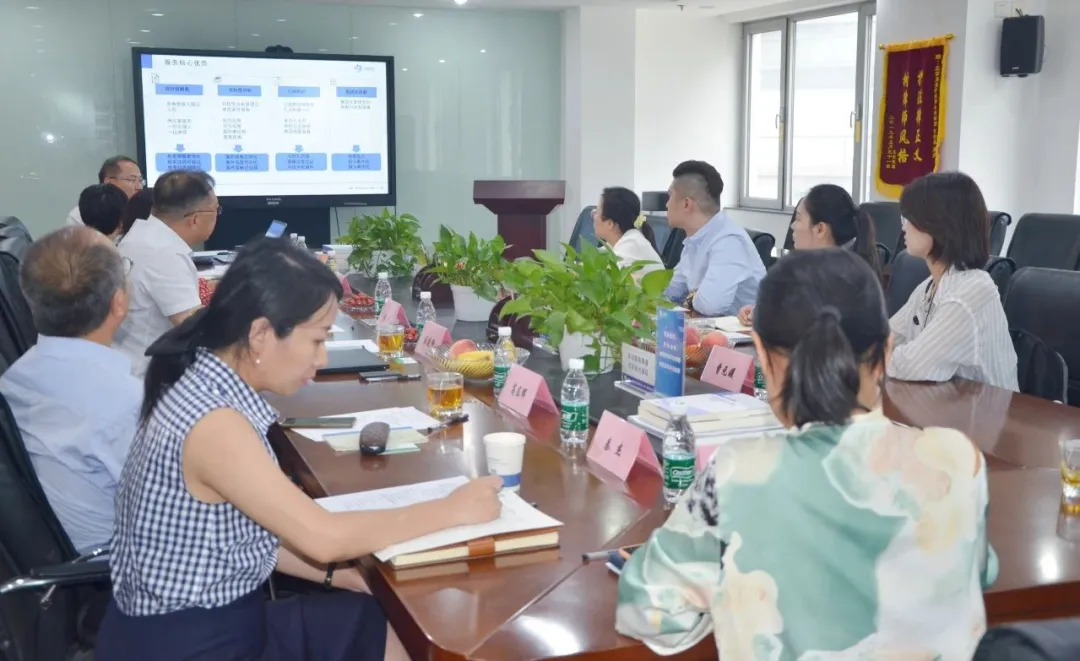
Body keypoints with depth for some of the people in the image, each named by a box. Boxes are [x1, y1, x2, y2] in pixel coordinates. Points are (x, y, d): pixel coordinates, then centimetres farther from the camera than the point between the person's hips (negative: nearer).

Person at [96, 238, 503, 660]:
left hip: (224, 618, 8)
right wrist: (452, 510, -16)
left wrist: (340, 575, -1)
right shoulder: (213, 423, -27)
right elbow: (322, 536, -24)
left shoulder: (211, 392, 0)